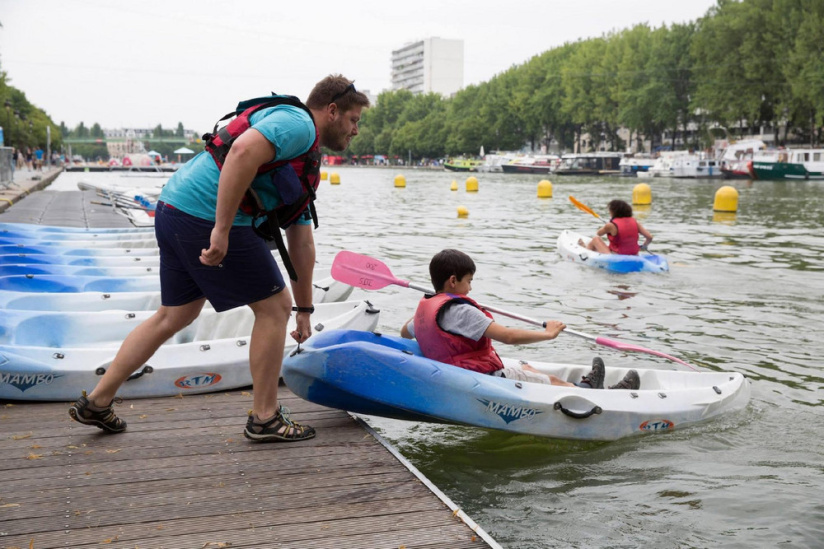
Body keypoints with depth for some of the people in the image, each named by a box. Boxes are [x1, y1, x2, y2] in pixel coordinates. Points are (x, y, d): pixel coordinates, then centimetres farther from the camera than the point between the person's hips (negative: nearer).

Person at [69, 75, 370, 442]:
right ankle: (264, 418, 13)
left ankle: (97, 402, 31)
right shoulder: (297, 123, -7)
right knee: (273, 308, 1)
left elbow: (301, 242, 26)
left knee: (175, 316, 21)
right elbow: (243, 152, -27)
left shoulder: (305, 164, 24)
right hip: (207, 217, -10)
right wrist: (222, 230, -28)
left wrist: (304, 309, 29)